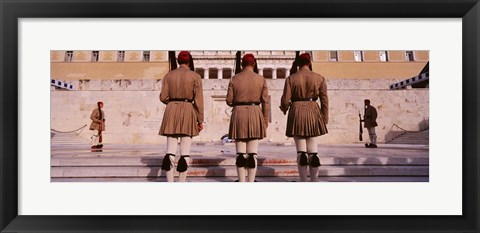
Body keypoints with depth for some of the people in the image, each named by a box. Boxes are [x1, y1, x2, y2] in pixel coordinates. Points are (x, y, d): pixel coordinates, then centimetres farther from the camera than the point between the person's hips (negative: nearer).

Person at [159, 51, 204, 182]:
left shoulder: (169, 75, 8)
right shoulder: (195, 76, 1)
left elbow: (163, 97, 3)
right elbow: (198, 100, -4)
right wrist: (200, 120, 0)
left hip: (171, 111, 3)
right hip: (188, 112, -2)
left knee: (170, 151, 3)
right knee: (185, 152, 1)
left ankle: (170, 183, 1)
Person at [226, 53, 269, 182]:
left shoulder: (234, 79, 2)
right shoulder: (261, 79, 2)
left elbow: (229, 100, 0)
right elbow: (265, 101, 1)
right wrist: (265, 119, 8)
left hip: (238, 115, 0)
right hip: (255, 114, 0)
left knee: (240, 153, 5)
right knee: (253, 153, 3)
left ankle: (242, 183, 8)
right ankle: (251, 183, 5)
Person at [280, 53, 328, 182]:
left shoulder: (291, 78, 0)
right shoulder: (319, 78, 5)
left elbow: (285, 100, -2)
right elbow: (324, 100, 4)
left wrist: (284, 109, 20)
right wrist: (325, 119, 10)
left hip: (297, 113, -1)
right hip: (313, 113, 1)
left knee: (301, 151, 1)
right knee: (313, 151, 4)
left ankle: (303, 181, 3)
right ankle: (314, 180, 5)